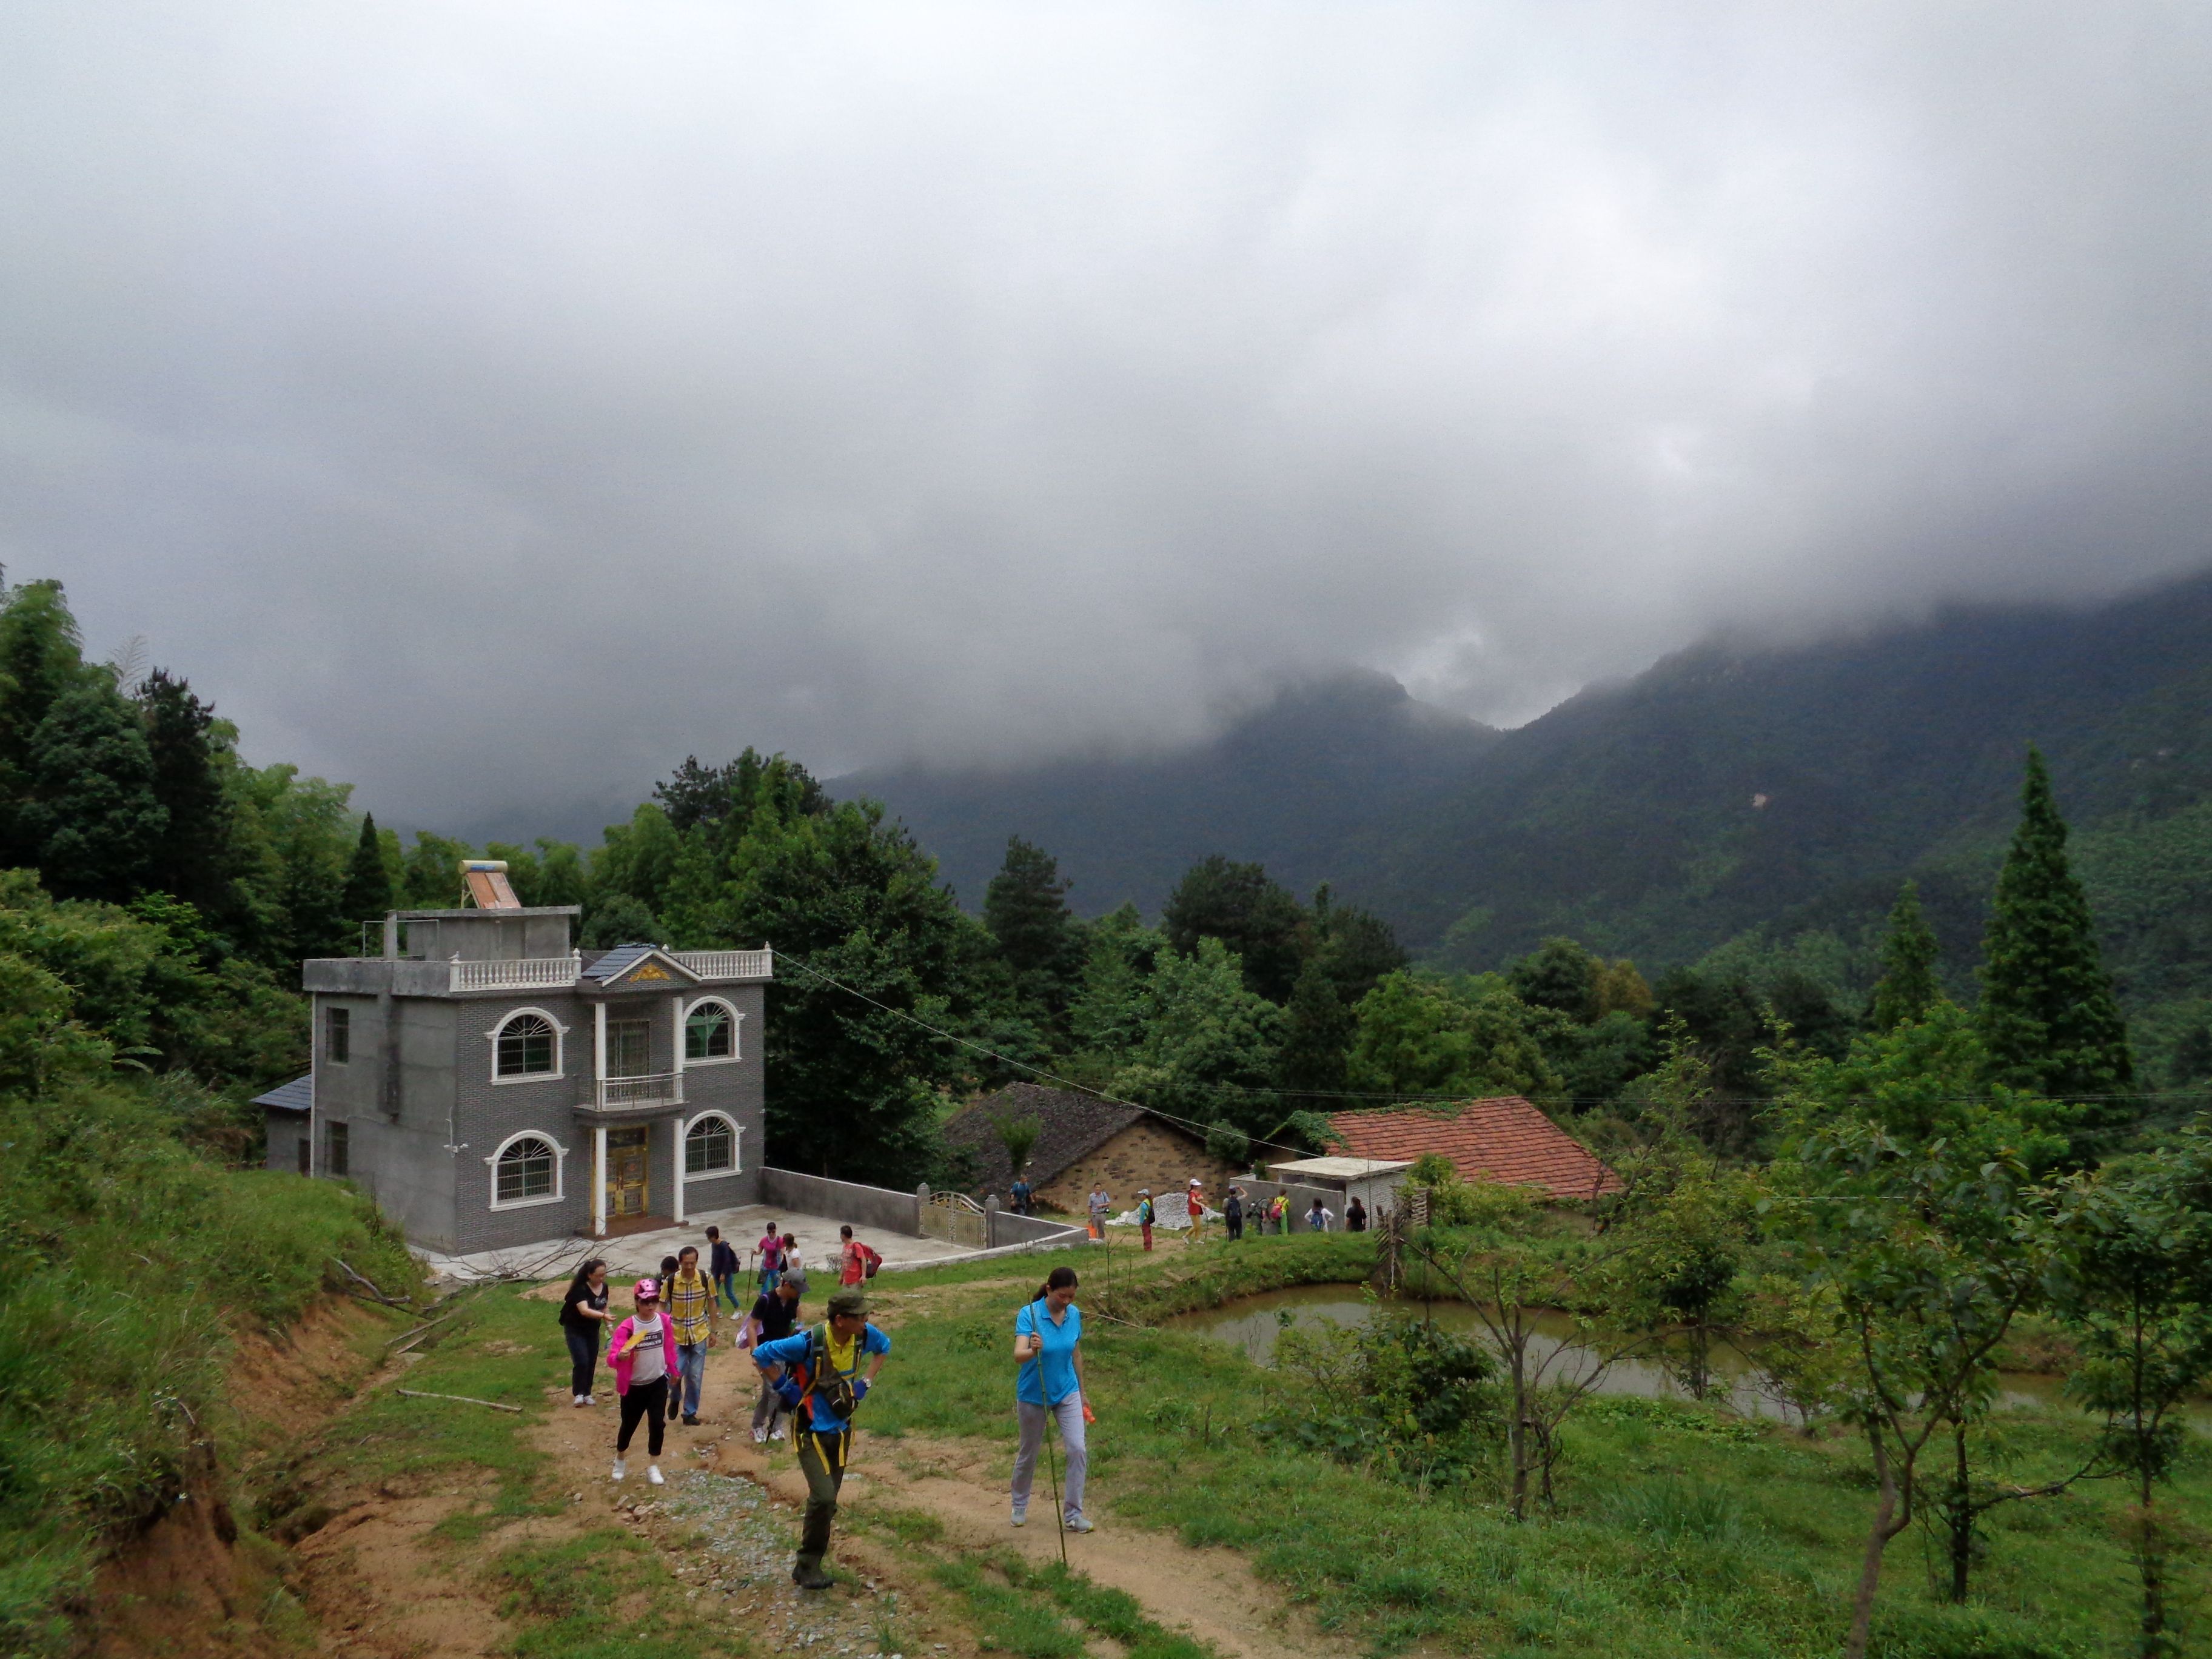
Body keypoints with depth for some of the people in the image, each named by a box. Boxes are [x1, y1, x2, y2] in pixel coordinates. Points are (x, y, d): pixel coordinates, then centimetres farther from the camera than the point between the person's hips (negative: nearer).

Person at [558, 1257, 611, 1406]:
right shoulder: (580, 1289, -26)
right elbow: (584, 1311, -40)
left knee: (592, 1363, 8)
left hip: (593, 1330, 6)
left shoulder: (604, 1287, -4)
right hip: (575, 1329, -6)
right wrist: (603, 1315, -52)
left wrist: (607, 1325, 8)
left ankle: (587, 1394, 21)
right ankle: (579, 1394, 3)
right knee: (581, 1362, -14)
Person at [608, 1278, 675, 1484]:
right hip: (634, 1386, -3)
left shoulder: (664, 1321, -8)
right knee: (629, 1425, 13)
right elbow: (612, 1357, -29)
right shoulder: (627, 1327, -22)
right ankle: (620, 1460, 41)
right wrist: (619, 1357, -51)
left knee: (658, 1423, 2)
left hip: (658, 1382, 3)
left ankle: (653, 1467, 19)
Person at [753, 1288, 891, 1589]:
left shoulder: (864, 1336, -12)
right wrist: (786, 1388, -16)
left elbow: (884, 1346, 12)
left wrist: (867, 1381, 2)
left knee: (828, 1501, 13)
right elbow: (761, 1356, -19)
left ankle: (809, 1563, 29)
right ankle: (807, 1566, 2)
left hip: (842, 1429, 6)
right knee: (823, 1497, -16)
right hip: (811, 1431, -5)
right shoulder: (809, 1343, -28)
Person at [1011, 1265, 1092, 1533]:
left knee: (1077, 1450, -9)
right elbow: (1018, 1355, -36)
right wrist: (1033, 1350, -58)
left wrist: (1081, 1391, 15)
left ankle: (1073, 1515, 4)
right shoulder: (1028, 1315, -23)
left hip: (1067, 1393, 3)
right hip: (1033, 1395, -3)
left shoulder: (1074, 1314, -7)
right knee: (1029, 1453, 14)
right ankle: (1020, 1507, 39)